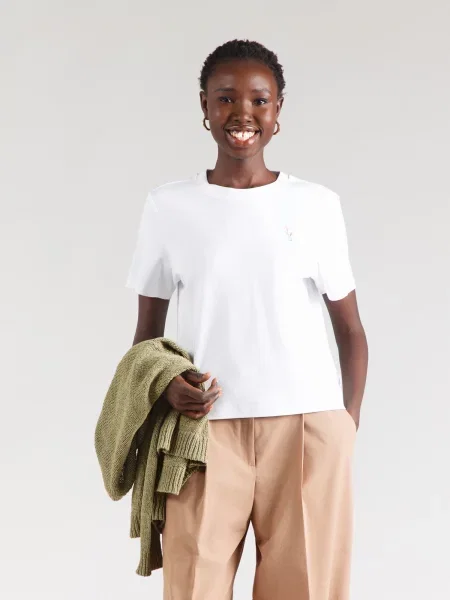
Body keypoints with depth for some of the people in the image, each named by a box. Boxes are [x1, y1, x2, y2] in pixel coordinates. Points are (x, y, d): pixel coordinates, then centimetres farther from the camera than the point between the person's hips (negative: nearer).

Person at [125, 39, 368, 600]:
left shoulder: (317, 204, 5)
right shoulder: (168, 205, 4)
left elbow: (350, 331, 10)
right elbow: (147, 330, 10)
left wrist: (348, 427, 1)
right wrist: (163, 385, -10)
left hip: (308, 427, 1)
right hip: (205, 429, 0)